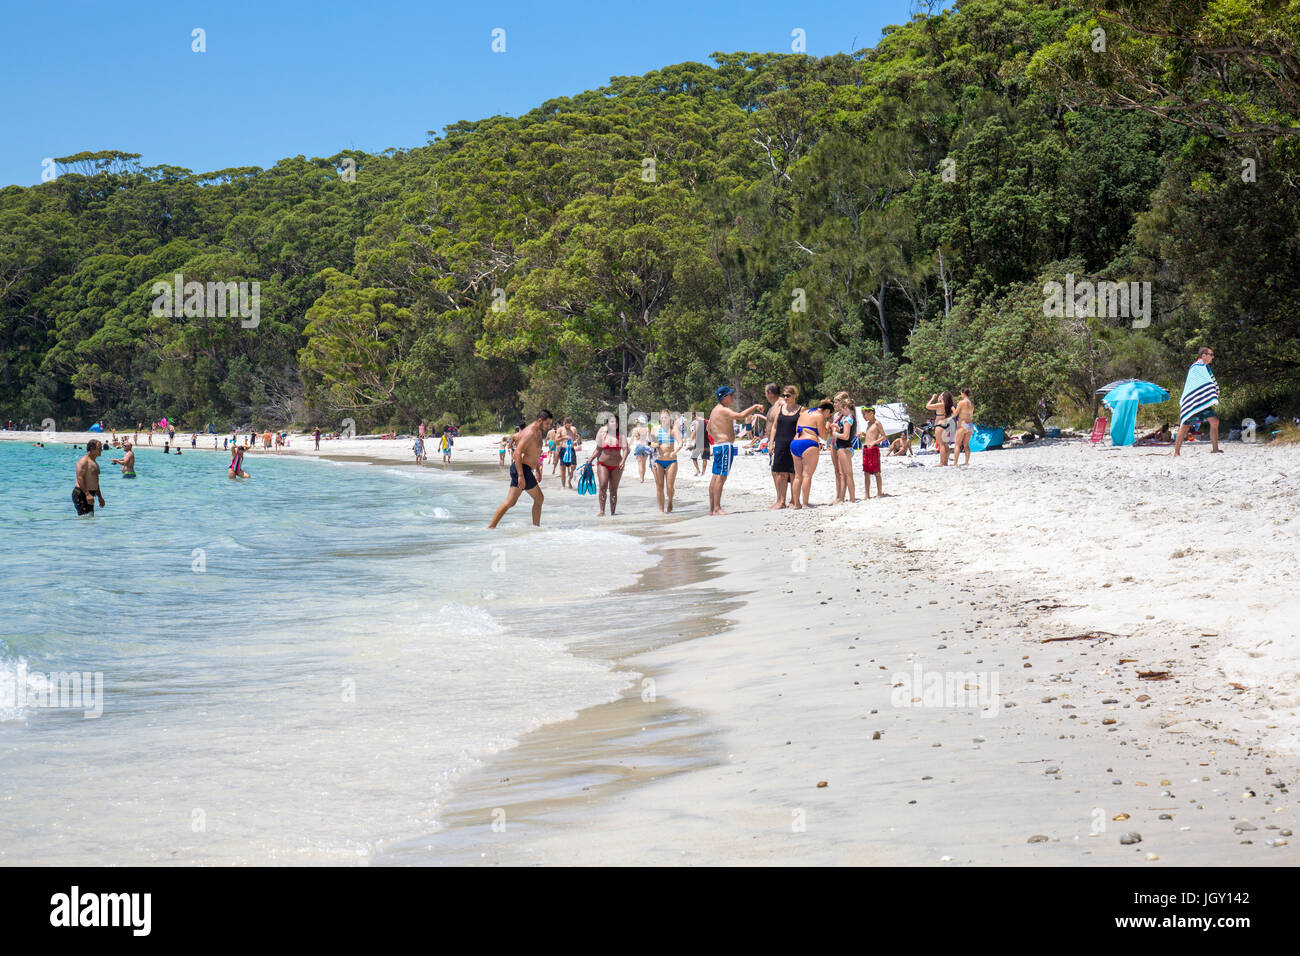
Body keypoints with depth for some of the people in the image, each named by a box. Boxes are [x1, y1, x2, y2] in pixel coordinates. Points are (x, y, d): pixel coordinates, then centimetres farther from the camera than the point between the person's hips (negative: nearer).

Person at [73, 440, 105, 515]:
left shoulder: (95, 463, 20)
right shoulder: (83, 461, -11)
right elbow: (80, 478, -22)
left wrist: (100, 498, 27)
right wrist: (87, 494, -30)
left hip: (89, 495, 10)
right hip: (81, 494, -10)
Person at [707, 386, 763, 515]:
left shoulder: (715, 410, 18)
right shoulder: (723, 410, -14)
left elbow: (709, 428, 28)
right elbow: (740, 415, -27)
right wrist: (755, 406, -18)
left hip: (718, 446, 11)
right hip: (725, 446, -11)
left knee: (716, 476, 10)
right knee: (721, 477, -12)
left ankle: (712, 508, 12)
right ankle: (717, 508, -15)